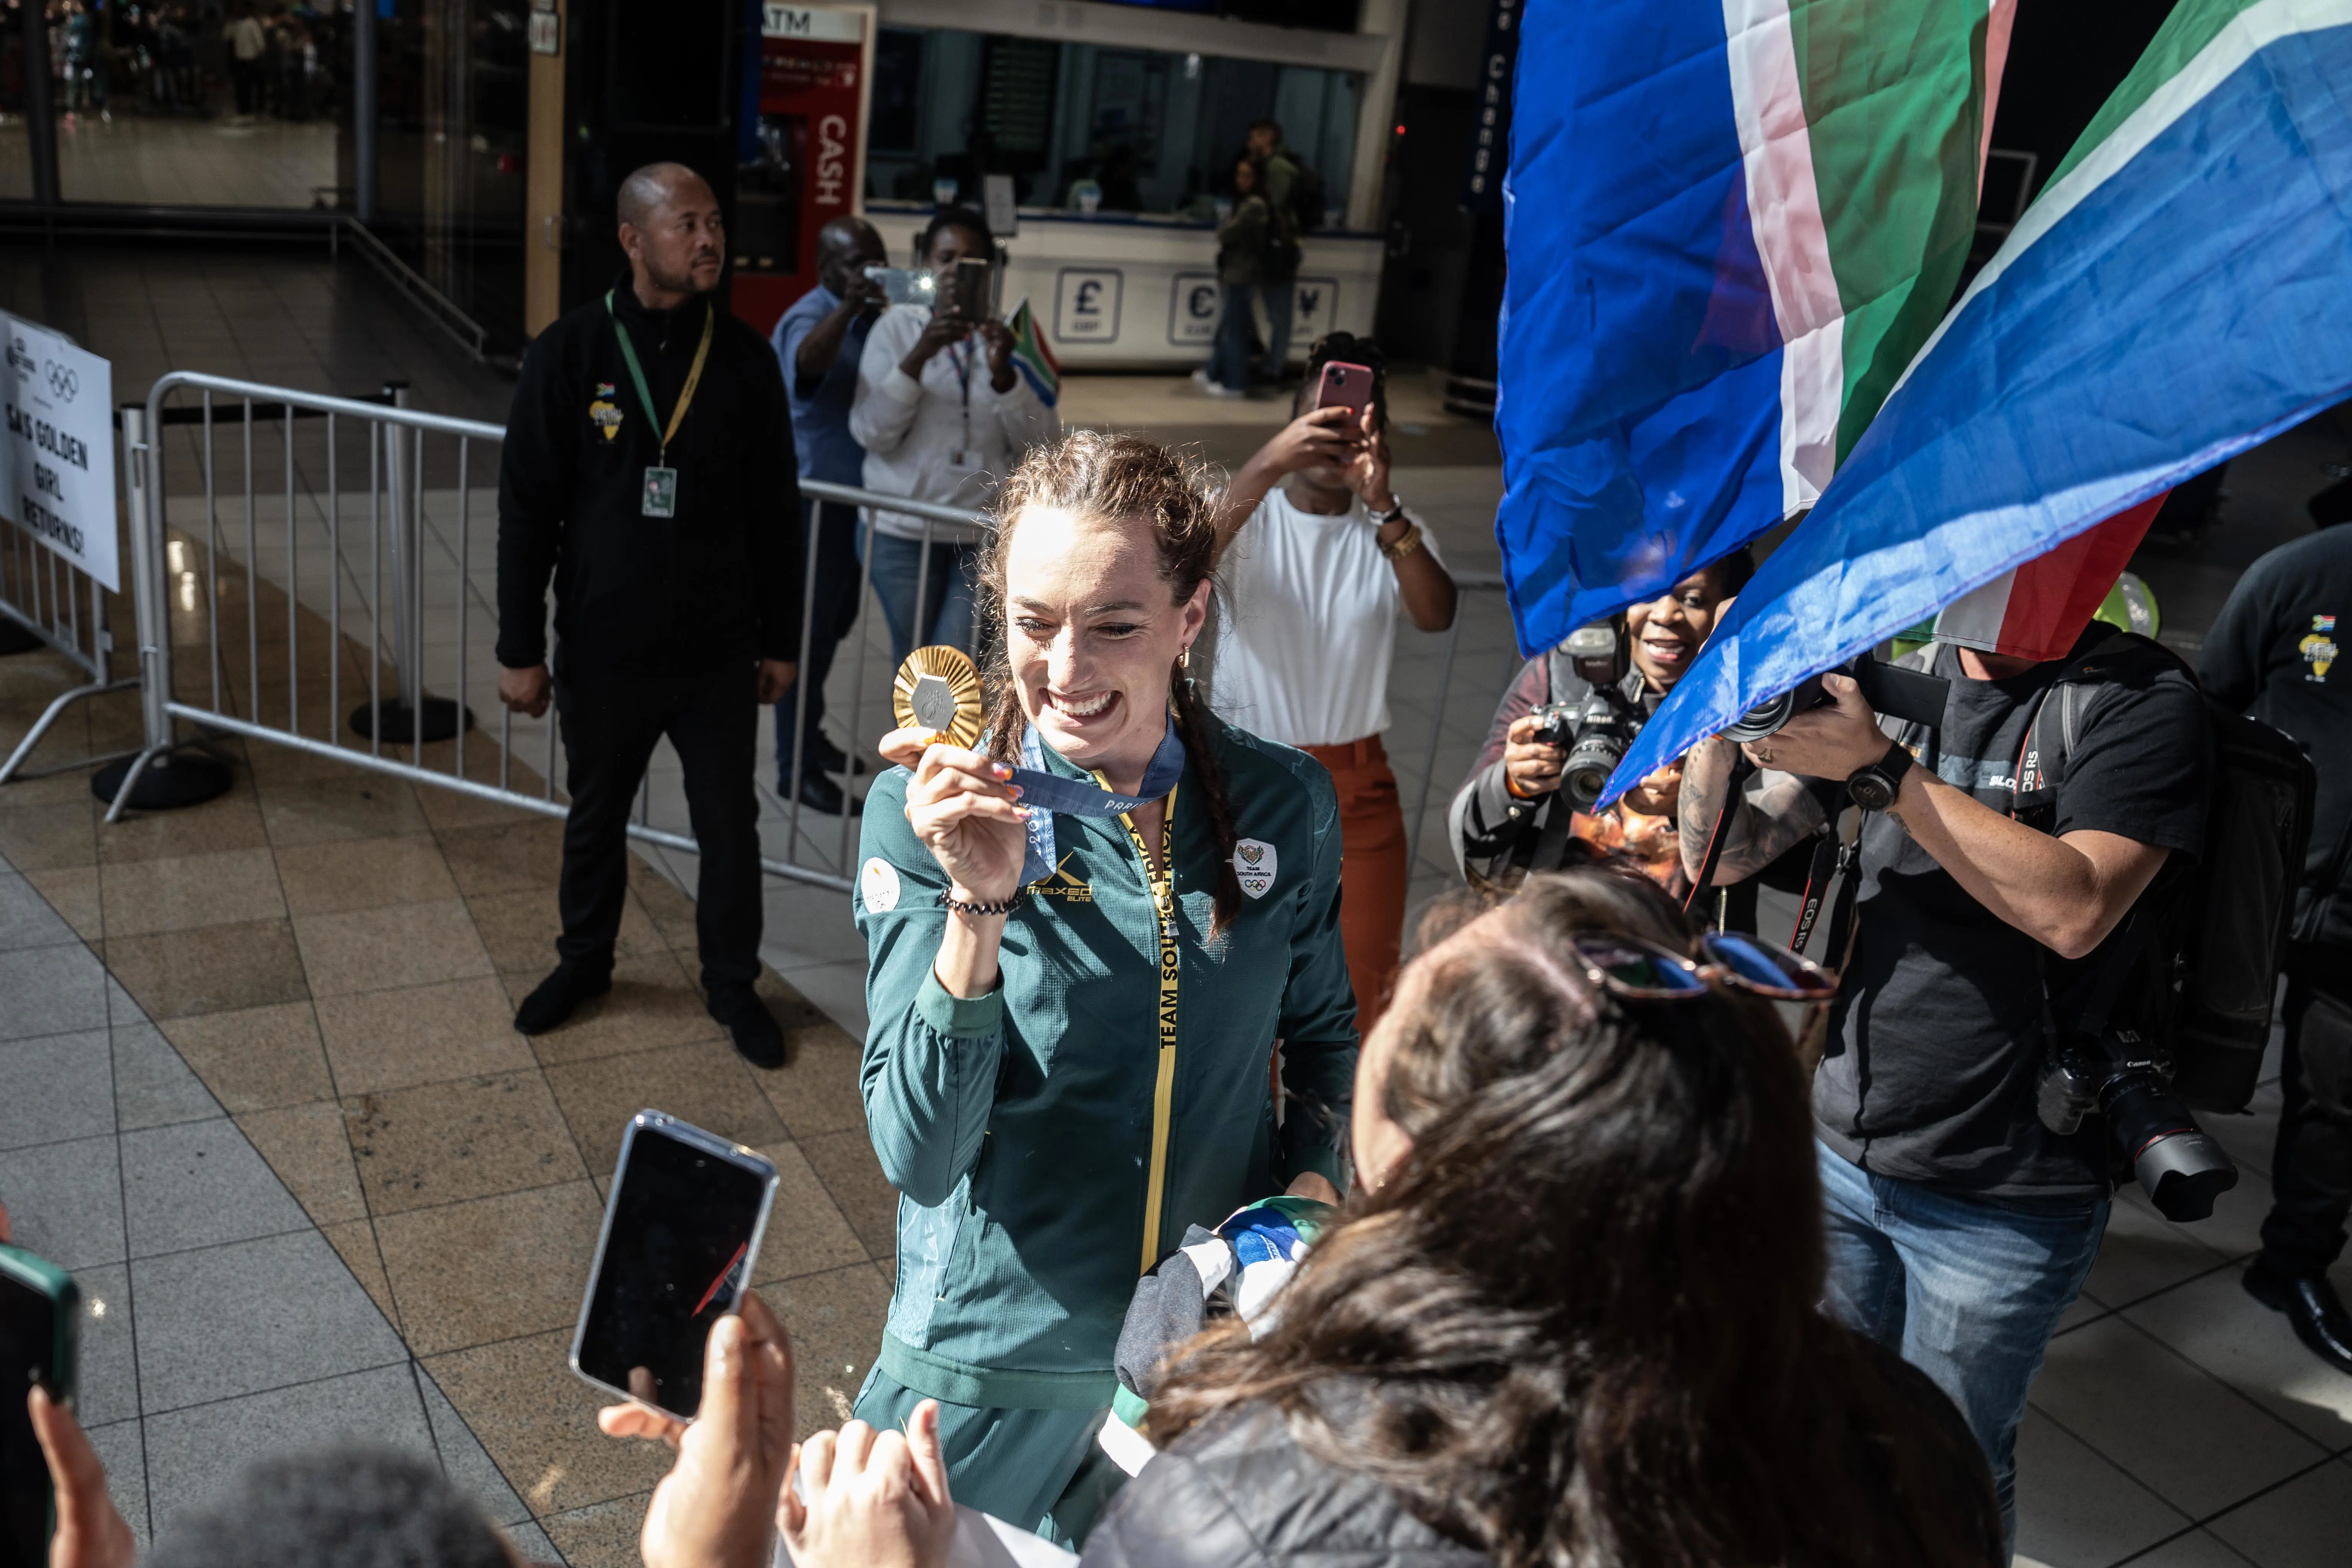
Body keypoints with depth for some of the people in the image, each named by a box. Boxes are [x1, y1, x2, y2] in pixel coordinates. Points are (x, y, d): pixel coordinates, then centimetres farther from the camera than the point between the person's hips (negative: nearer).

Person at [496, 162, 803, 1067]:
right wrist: (520, 649, -5)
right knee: (595, 819, 18)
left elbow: (777, 512, 3)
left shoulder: (746, 360, -4)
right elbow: (527, 510, -5)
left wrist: (780, 639, 6)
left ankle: (732, 984, 31)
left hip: (720, 654, 1)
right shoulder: (569, 354, -9)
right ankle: (584, 962, 41)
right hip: (603, 651, 0)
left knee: (730, 828, 10)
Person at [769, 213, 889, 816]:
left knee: (835, 621, 19)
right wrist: (850, 305, -51)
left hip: (856, 494, 8)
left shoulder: (875, 318, 9)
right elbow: (808, 363, -42)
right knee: (809, 626, -2)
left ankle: (809, 733, 36)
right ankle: (795, 767, 7)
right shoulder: (811, 319, -17)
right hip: (814, 495, -8)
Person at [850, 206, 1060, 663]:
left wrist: (1003, 374, -19)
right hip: (904, 529, 0)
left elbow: (1039, 445, -4)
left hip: (987, 534, 0)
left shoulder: (1009, 335, 2)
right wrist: (919, 357, -20)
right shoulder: (897, 327, 0)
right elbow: (871, 432, -9)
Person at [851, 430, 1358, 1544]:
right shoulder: (922, 815, -15)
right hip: (991, 1372, -2)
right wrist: (979, 906, -32)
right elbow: (918, 1156, -21)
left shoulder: (1285, 805, -7)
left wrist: (1312, 1172, -8)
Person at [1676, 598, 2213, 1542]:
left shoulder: (2141, 701, -12)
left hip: (2002, 1199, -4)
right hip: (1839, 1148, 4)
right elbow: (1721, 857, 2)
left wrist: (1882, 766, -28)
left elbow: (2073, 911, -27)